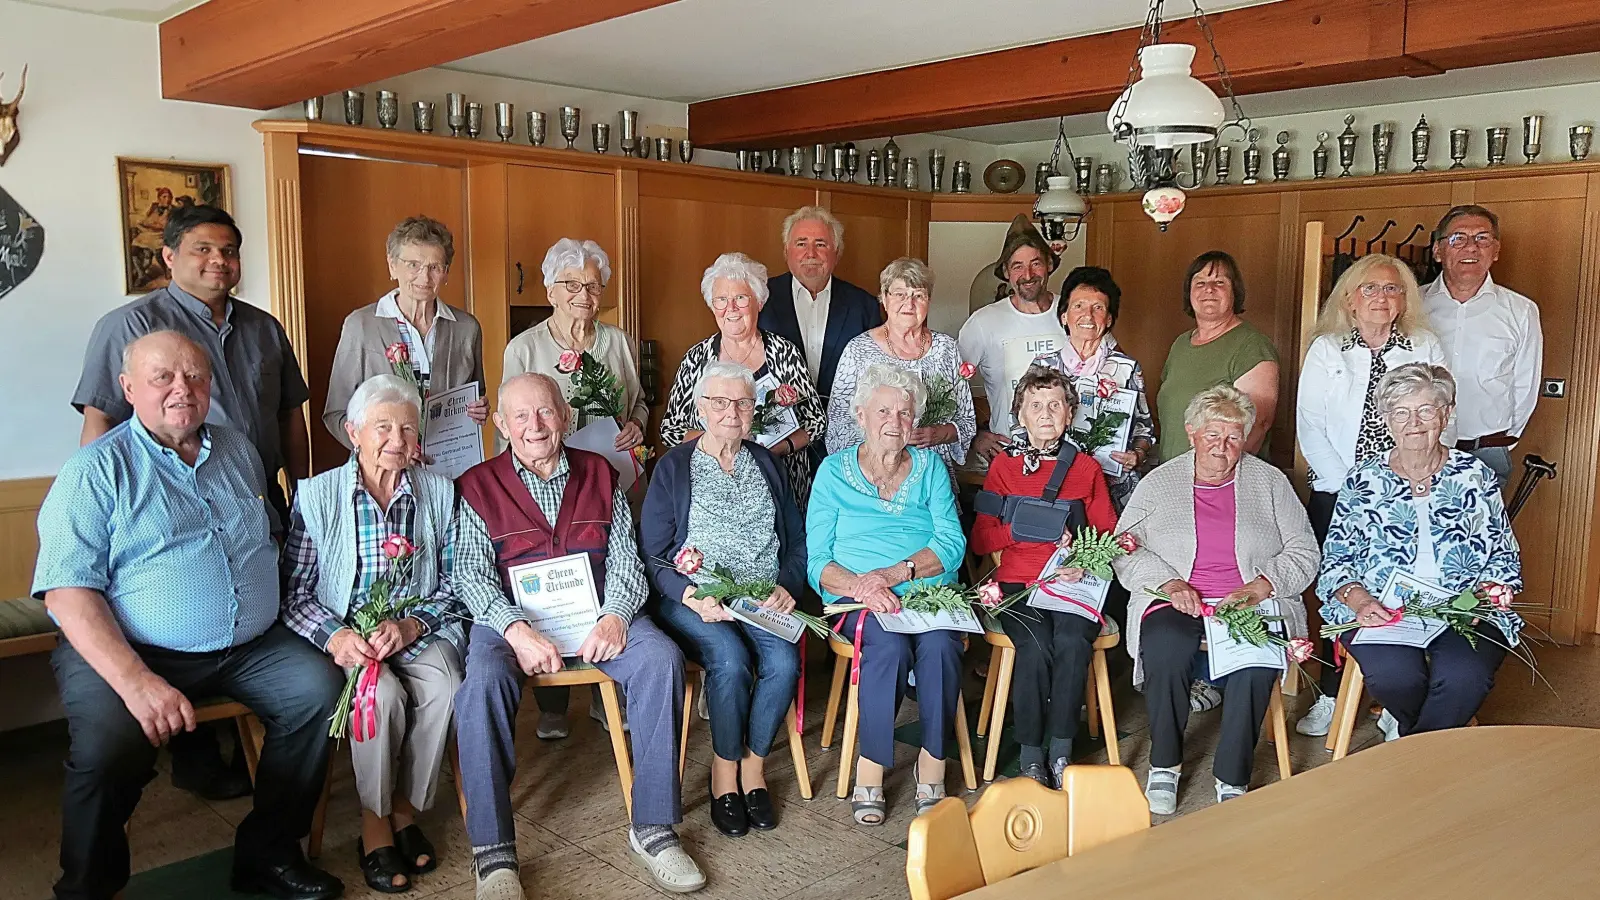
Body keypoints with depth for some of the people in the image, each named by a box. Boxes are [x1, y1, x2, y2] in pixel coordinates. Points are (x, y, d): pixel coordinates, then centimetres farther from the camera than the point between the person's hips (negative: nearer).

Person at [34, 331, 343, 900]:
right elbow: (67, 592, -13)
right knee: (107, 747, -30)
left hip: (249, 646, 5)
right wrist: (136, 682, -25)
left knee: (320, 690, -17)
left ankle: (267, 854, 2)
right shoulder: (96, 470, -4)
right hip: (128, 653, -5)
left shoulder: (237, 451, 14)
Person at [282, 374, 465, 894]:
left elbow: (452, 586, 2)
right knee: (383, 694, -31)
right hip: (344, 633, -2)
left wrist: (411, 625, -16)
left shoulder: (440, 494, 3)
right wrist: (334, 636, -21)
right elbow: (293, 592, -3)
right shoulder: (317, 496, -2)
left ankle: (405, 809, -6)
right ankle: (374, 826, -8)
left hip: (419, 631, 2)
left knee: (444, 689, -29)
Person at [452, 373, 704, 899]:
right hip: (512, 618, -2)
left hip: (597, 613, 2)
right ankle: (494, 853, -24)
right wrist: (517, 629, -20)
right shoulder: (478, 486, 7)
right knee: (483, 681, -32)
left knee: (662, 659, -25)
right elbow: (470, 572, -3)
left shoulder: (599, 475, 14)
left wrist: (615, 615, -12)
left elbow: (625, 557, 8)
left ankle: (653, 827, -16)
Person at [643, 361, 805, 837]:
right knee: (731, 660, -31)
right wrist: (691, 596, -18)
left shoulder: (766, 463, 17)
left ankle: (754, 763, -5)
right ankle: (725, 768, -8)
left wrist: (787, 586, -5)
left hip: (764, 600, 3)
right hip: (695, 601, -3)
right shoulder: (673, 466, 5)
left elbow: (797, 540, 15)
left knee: (784, 661, -27)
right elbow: (653, 554, -1)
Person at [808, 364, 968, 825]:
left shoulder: (930, 467, 14)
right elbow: (817, 561, 2)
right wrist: (861, 587, -18)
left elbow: (952, 544, 0)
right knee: (890, 645, -33)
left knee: (939, 644, -31)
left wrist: (894, 573, -16)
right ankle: (870, 771, -20)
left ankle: (932, 765, -17)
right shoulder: (834, 470, 10)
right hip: (860, 601, -1)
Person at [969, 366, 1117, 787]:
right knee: (1036, 646, -30)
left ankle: (1060, 751, -15)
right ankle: (1031, 754, -13)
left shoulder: (1087, 468, 14)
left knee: (1072, 642, -30)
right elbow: (980, 539, 3)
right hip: (1018, 582, -1)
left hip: (1073, 583, 1)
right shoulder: (1004, 465, 10)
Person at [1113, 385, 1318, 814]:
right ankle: (1164, 766, -12)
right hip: (1175, 601, 0)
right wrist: (1168, 582, -13)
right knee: (1165, 647, -34)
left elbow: (1304, 552, 6)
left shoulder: (1269, 482, 11)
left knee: (1257, 658, -34)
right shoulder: (1158, 482, 10)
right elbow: (1124, 549, 5)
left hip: (1256, 604, 0)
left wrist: (1259, 586, -12)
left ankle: (1233, 779, -18)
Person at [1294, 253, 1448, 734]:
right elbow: (1309, 428, -2)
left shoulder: (1426, 348, 8)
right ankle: (1329, 698, 14)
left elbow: (1441, 424, 5)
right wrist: (1350, 487, -10)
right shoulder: (1326, 351, 4)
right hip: (1337, 496, -1)